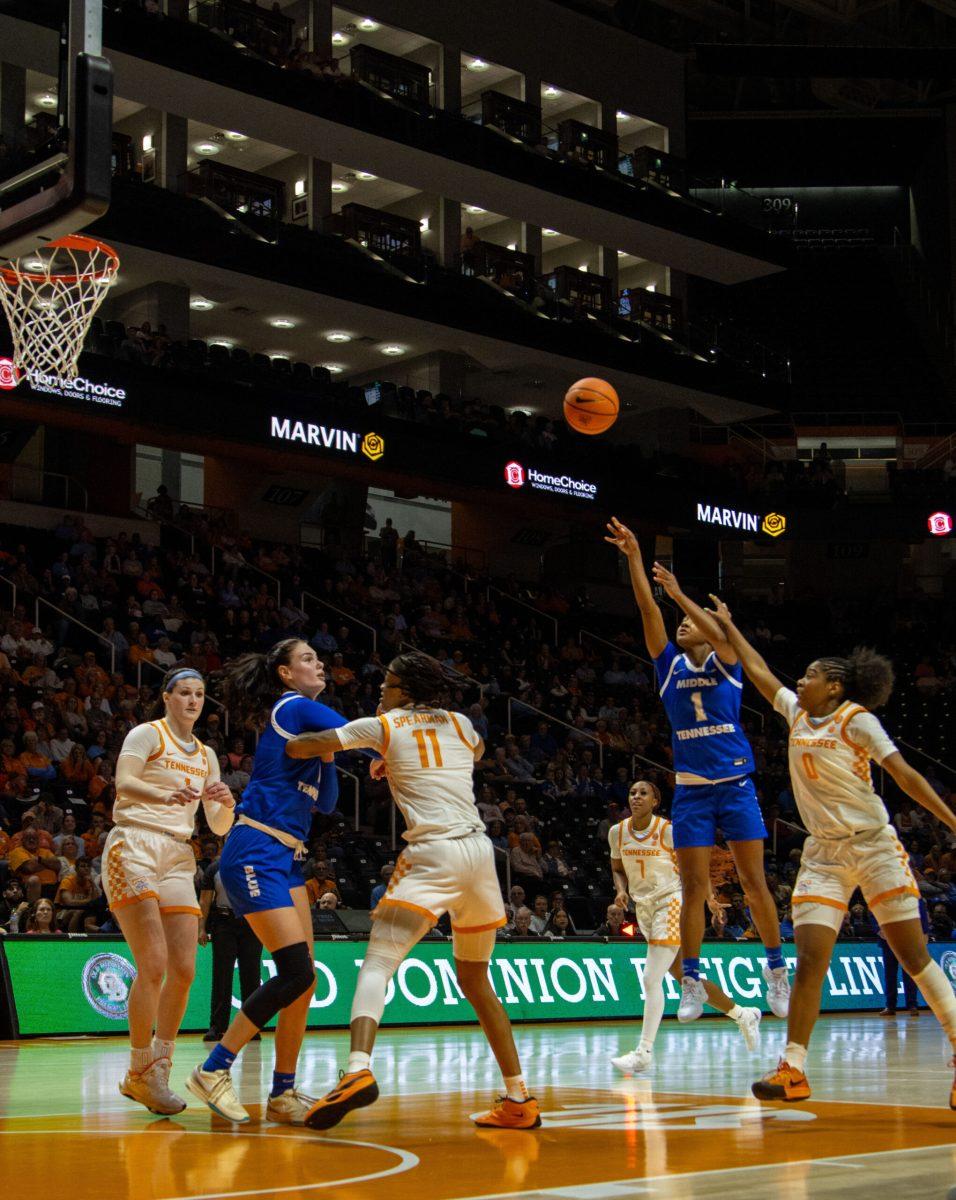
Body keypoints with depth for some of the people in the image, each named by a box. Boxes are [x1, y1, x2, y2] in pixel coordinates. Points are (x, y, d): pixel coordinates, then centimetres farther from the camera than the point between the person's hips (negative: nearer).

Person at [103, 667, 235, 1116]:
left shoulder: (205, 756, 20)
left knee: (184, 971, -2)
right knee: (153, 965, -16)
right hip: (133, 848, -6)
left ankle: (157, 1073, 11)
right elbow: (124, 783, -17)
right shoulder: (147, 734, 2)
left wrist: (226, 803, -6)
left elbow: (220, 827, 18)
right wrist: (165, 795, -35)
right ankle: (140, 1073, -6)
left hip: (178, 859, 6)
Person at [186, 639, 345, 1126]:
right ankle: (213, 1071, -6)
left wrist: (324, 754, 8)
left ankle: (283, 1094, 10)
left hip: (286, 859, 9)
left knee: (303, 977, 4)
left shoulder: (304, 721, 19)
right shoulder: (295, 707, -6)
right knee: (296, 972, -14)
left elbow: (327, 802, 21)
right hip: (255, 854, -9)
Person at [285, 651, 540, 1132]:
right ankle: (518, 1100, 18)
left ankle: (358, 1069, -37)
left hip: (434, 853, -5)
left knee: (377, 961, -11)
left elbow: (298, 747, 3)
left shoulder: (382, 725, 6)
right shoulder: (460, 724, 18)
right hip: (480, 849, 5)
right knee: (474, 979, 19)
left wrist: (288, 744, 27)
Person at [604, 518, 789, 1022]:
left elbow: (719, 635, -18)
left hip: (736, 784, -2)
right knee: (694, 888, -2)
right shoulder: (670, 666, 11)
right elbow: (649, 613, 1)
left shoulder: (725, 663, 5)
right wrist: (634, 559, -7)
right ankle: (692, 983, 2)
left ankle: (777, 971, 12)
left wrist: (679, 594, -25)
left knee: (754, 882, -1)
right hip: (691, 789, 2)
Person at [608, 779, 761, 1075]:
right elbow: (618, 869, 16)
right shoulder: (617, 832, 2)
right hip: (644, 908, 6)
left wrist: (709, 897, -17)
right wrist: (621, 890, -5)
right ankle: (743, 1016, 31)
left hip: (670, 904, -6)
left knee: (651, 979, -15)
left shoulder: (667, 830, -12)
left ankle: (643, 1053, -11)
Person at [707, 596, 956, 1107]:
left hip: (873, 845, -5)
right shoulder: (797, 713, 10)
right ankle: (793, 1070, -7)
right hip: (823, 853, 5)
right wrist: (728, 626, 26)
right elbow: (758, 671, 21)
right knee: (809, 961, -6)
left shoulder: (855, 720, -7)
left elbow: (904, 774, -10)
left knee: (913, 954, -5)